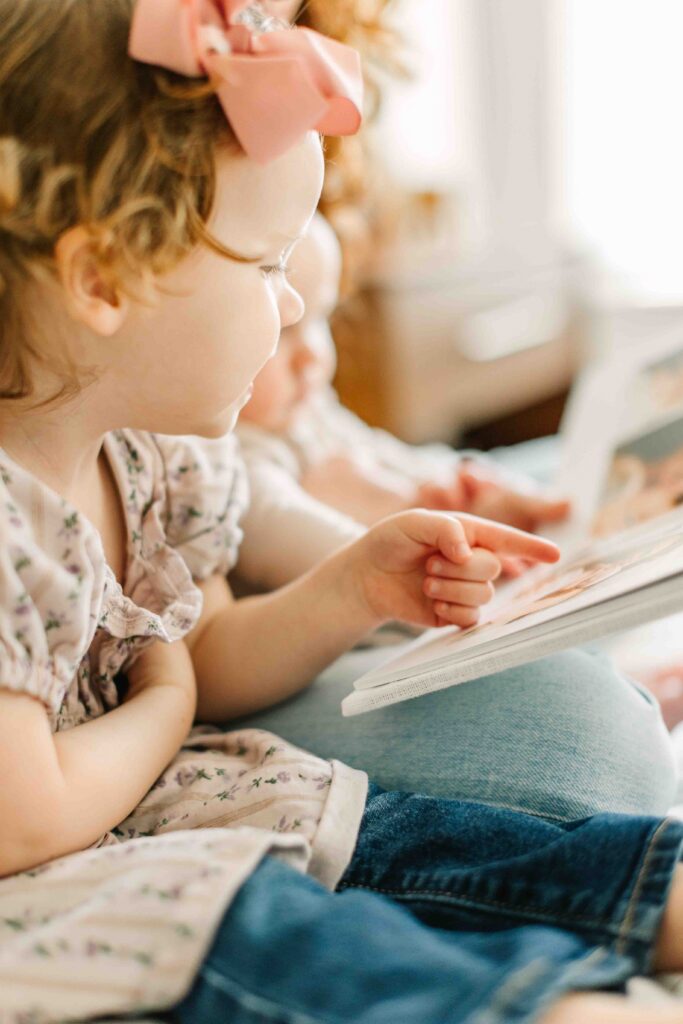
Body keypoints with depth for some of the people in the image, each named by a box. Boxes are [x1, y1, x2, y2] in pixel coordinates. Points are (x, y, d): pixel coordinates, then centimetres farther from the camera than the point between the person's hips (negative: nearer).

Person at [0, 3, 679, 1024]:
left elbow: (203, 659, 14)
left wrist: (356, 588, -1)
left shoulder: (156, 456, 0)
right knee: (225, 904, -31)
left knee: (365, 830, -9)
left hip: (133, 815, 8)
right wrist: (164, 708, -10)